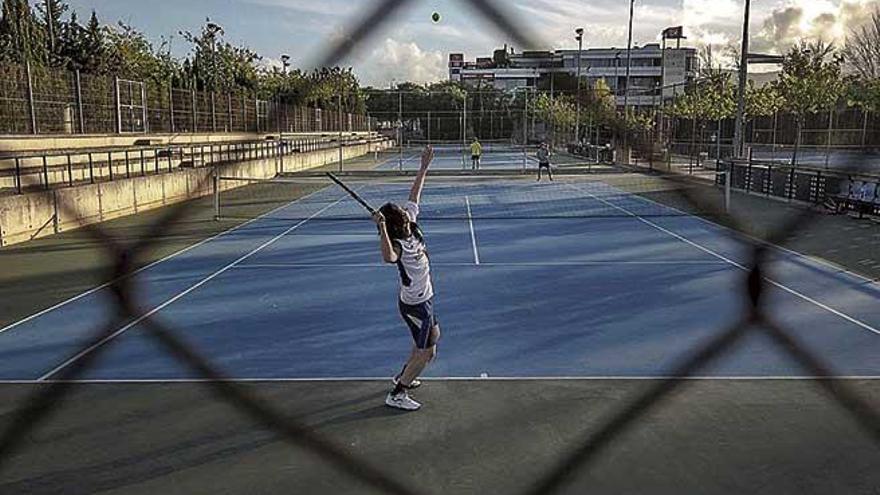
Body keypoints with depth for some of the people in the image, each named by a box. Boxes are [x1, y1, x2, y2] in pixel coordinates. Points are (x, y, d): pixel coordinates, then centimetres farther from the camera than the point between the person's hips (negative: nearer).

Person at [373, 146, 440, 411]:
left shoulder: (411, 226, -7)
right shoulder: (398, 245, -29)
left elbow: (414, 195, 4)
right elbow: (388, 257, -55)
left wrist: (424, 167, 6)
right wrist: (381, 227, -60)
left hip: (423, 300, 10)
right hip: (415, 305, -10)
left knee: (433, 335, 28)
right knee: (425, 352, 0)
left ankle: (403, 376, 41)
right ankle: (397, 395, 12)